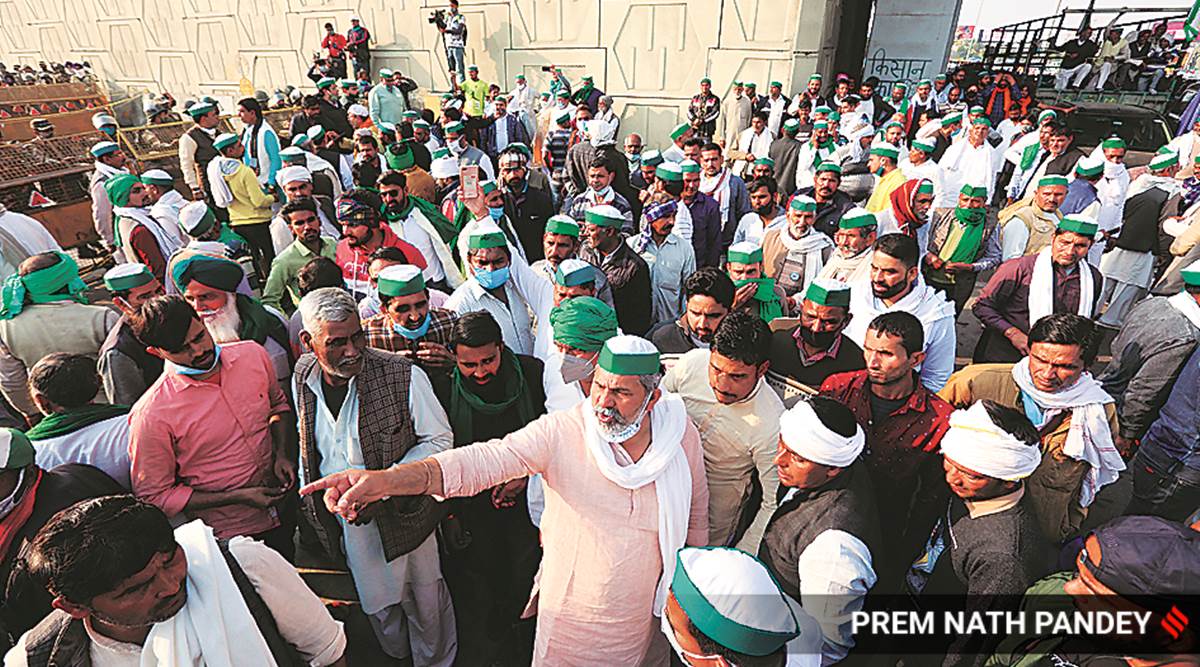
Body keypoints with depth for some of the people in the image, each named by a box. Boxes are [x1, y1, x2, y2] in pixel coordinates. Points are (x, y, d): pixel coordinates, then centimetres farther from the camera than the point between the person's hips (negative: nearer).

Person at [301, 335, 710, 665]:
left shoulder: (682, 435, -13)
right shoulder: (560, 432, -22)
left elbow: (695, 513, 2)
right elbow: (482, 461, -34)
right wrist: (386, 480, -48)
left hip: (648, 617, 2)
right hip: (570, 616, -2)